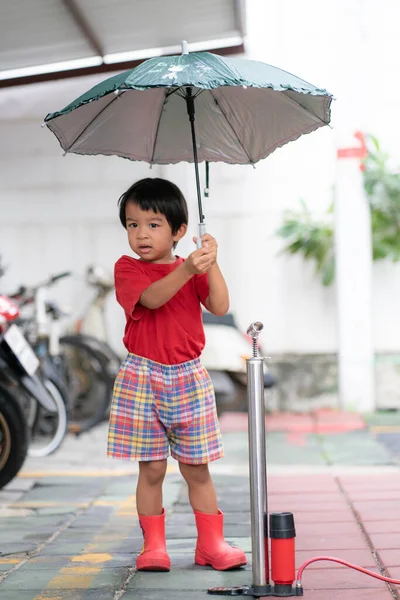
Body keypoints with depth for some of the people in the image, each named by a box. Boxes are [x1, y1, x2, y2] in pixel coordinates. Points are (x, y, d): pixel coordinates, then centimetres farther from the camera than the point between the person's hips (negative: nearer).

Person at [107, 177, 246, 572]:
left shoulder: (193, 271, 7)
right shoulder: (127, 268, -2)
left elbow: (220, 307, -9)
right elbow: (152, 297, -22)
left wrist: (211, 264, -21)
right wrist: (186, 270, -36)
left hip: (188, 378, 2)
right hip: (143, 378, -2)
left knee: (197, 468, 7)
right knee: (151, 469, 2)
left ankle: (212, 543, 17)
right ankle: (153, 546, 14)